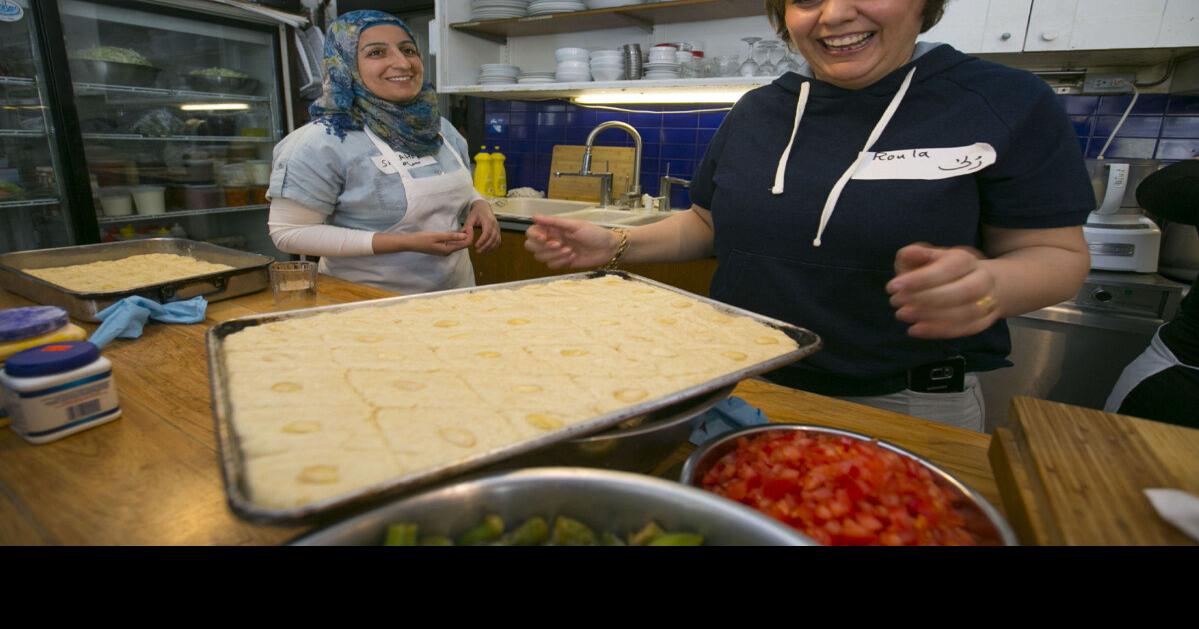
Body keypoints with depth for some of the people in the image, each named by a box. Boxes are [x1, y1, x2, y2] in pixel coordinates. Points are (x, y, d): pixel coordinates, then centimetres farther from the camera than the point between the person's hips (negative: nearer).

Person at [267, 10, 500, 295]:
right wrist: (403, 243, -25)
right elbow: (289, 232, -17)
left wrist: (479, 206, -10)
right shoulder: (323, 141, -17)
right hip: (374, 306, -5)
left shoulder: (442, 129, 0)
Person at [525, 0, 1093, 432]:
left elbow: (1058, 253, -6)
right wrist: (617, 245, -5)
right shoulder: (755, 112, 3)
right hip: (743, 384, 4)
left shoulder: (1006, 104, -7)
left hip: (907, 408, -3)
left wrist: (989, 283, -29)